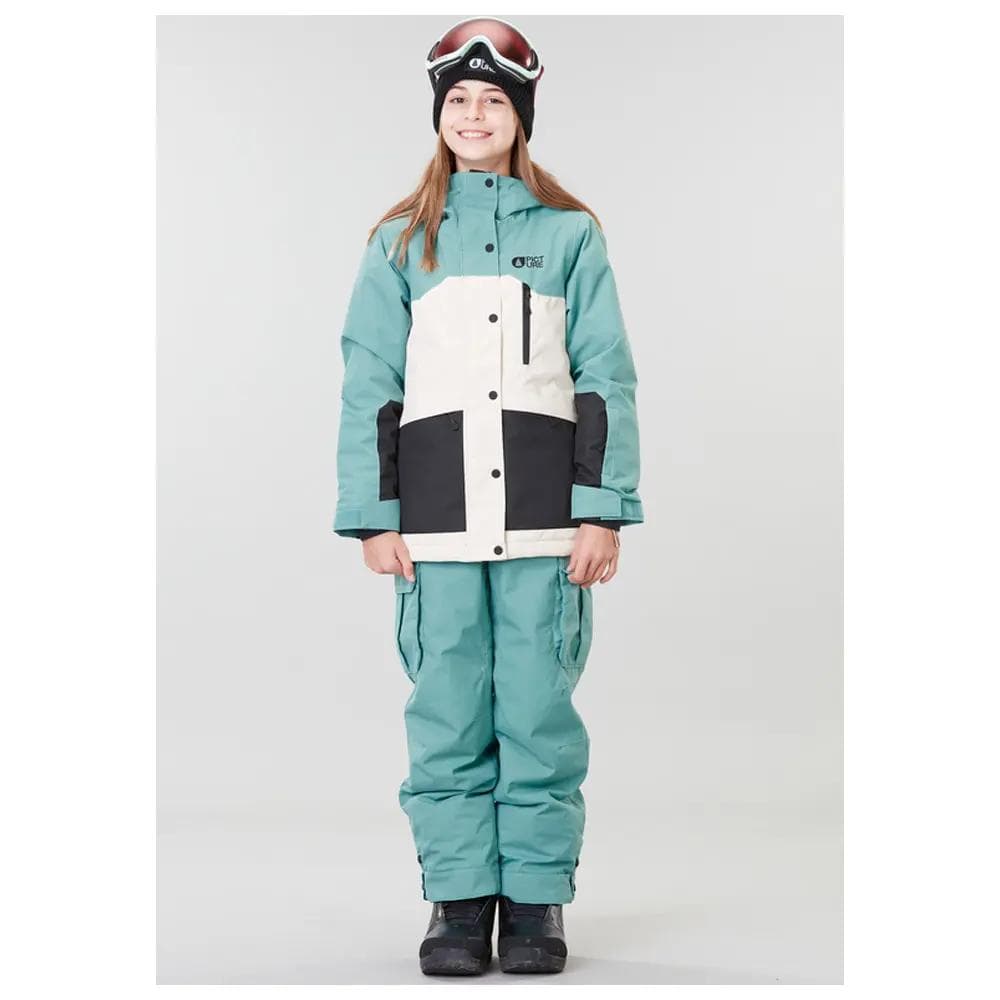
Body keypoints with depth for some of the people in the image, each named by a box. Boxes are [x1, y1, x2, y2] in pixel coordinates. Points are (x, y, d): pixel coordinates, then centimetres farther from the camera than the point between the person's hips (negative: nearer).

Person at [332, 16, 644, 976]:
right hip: (438, 512, 1)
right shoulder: (402, 240, 11)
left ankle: (536, 901, 10)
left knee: (539, 708, 0)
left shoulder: (570, 232, 9)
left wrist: (604, 510, -5)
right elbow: (368, 384, 7)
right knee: (446, 711, 1)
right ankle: (458, 899, 10)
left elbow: (606, 379, 4)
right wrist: (371, 516, -1)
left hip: (543, 509, -1)